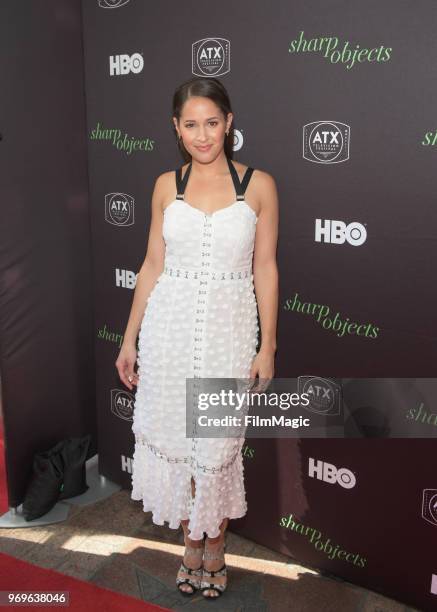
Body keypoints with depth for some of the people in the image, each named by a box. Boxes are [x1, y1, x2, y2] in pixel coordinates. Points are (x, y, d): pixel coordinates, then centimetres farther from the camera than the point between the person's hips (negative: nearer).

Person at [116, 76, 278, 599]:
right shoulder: (167, 186, 3)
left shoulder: (258, 185, -2)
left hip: (229, 330, -2)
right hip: (169, 329, 2)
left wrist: (267, 346, -3)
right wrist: (129, 340, 6)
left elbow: (264, 268, -1)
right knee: (173, 437, 10)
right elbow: (153, 265, 6)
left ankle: (215, 547, 33)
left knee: (218, 445, 8)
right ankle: (191, 544, 33)